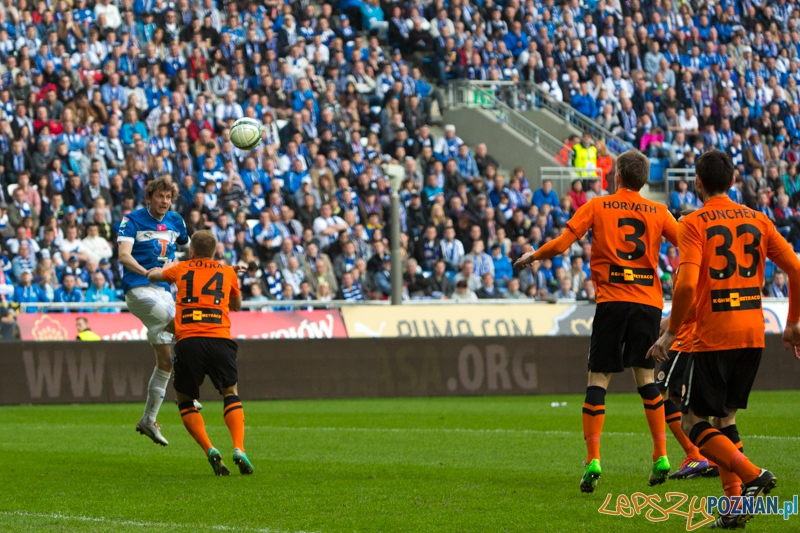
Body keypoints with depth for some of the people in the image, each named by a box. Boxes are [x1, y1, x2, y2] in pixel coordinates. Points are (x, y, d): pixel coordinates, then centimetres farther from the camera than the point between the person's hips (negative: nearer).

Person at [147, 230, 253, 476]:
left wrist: (165, 268, 57)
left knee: (186, 400, 14)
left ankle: (209, 450, -6)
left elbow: (152, 275, 37)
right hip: (220, 339, 1)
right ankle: (239, 449, -5)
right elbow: (237, 305, 34)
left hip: (188, 340, -1)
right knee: (231, 394, 17)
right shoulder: (227, 272, 17)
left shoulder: (180, 269, 17)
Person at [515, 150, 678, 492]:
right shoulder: (658, 212, 9)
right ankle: (660, 455, 4)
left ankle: (593, 460, -10)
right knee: (645, 376, 12)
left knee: (598, 378, 0)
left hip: (612, 299, -2)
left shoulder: (597, 207, 5)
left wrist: (532, 256, 16)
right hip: (649, 300, 2)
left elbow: (561, 245, -1)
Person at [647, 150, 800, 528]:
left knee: (693, 422, 2)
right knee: (725, 418, 17)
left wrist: (670, 332, -7)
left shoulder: (694, 224, -6)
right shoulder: (757, 221, 9)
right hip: (752, 335, 6)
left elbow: (686, 284, -18)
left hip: (712, 337, -6)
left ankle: (752, 475, -18)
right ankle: (736, 506, 6)